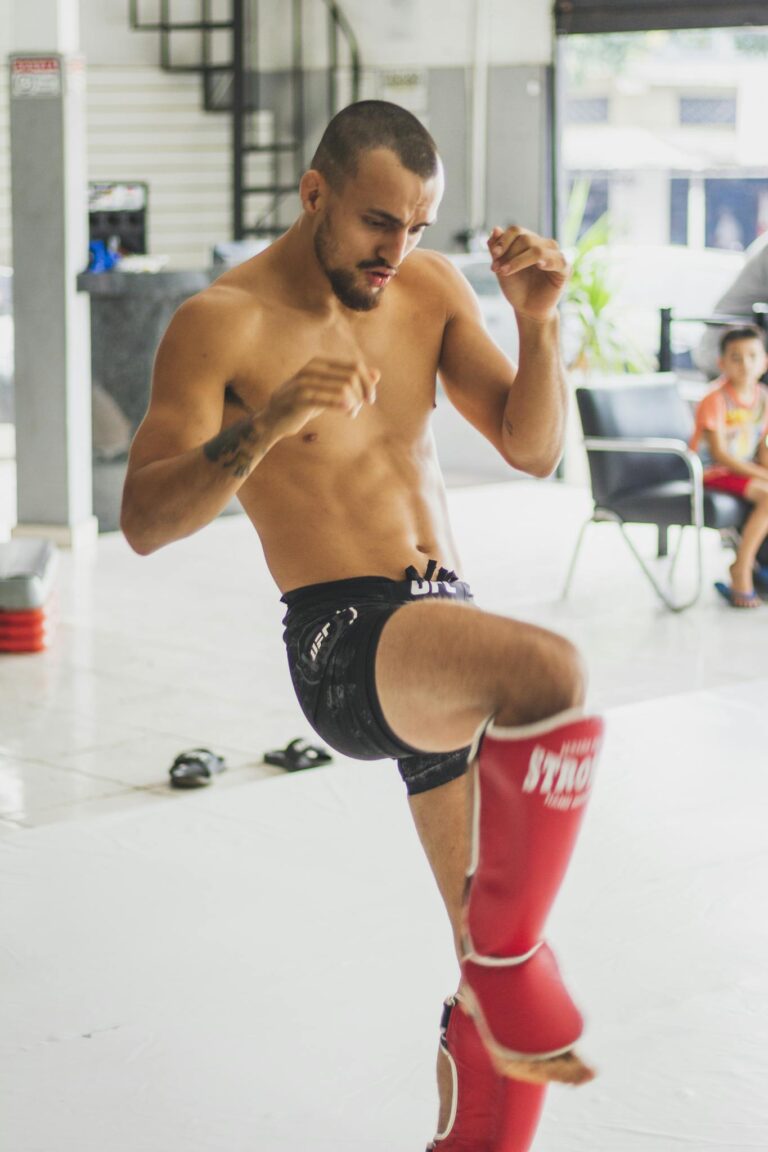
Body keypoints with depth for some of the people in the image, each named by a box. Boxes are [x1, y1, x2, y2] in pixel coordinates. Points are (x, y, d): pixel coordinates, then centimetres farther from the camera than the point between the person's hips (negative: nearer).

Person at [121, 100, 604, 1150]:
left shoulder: (429, 287, 9)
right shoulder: (223, 322, -8)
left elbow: (533, 449, 8)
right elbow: (144, 522, -14)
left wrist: (539, 321, -9)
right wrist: (264, 426, -30)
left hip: (447, 632, 7)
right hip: (342, 642, -7)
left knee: (506, 950, 9)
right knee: (552, 675, -36)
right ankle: (509, 965, -18)